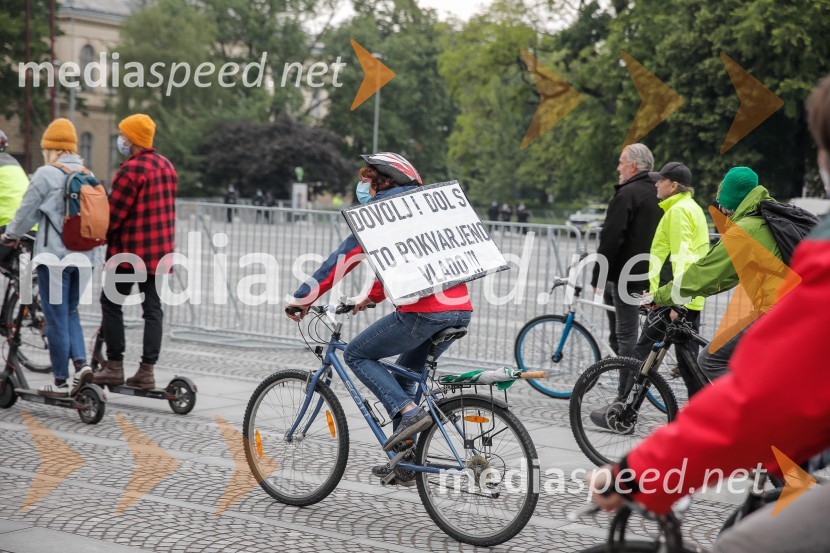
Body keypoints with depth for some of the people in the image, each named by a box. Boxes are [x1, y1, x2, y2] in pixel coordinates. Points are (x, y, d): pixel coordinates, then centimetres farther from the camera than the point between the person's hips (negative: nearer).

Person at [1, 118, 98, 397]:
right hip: (84, 256, 6)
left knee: (57, 318, 2)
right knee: (70, 313, 19)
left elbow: (27, 212, -3)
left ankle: (61, 382, 6)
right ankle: (81, 363, 2)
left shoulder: (47, 174, -9)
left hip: (55, 256, -6)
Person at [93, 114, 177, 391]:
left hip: (130, 249, -8)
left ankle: (114, 367, 4)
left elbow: (114, 213, -15)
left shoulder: (132, 169, -16)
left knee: (111, 303, 4)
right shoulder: (166, 165, 11)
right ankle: (147, 370, 7)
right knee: (152, 307, 7)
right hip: (160, 251, 8)